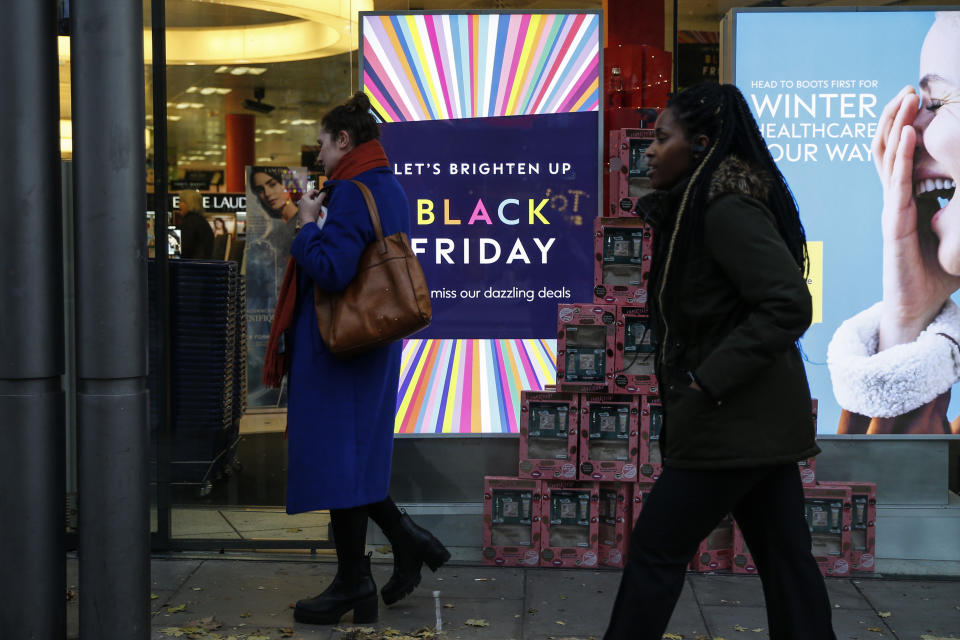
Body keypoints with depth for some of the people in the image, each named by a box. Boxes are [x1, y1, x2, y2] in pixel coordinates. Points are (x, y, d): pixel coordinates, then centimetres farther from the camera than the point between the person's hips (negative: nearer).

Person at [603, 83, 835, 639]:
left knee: (656, 549, 2)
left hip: (736, 420, -9)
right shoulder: (701, 205, 12)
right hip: (757, 417, 9)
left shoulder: (727, 209, -16)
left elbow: (789, 305, -23)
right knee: (785, 556, 12)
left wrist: (707, 382, -21)